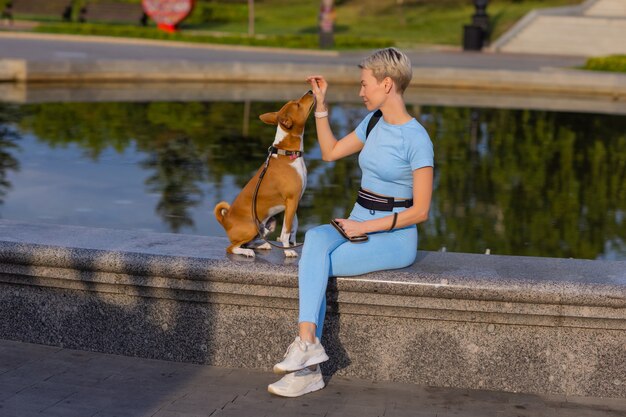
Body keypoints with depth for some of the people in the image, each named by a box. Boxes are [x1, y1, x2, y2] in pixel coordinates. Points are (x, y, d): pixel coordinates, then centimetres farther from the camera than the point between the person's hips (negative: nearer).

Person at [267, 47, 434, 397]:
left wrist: (366, 226, -18)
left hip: (394, 239, -6)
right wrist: (321, 104, 15)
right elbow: (331, 152, 22)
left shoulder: (417, 139, -13)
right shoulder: (373, 122, 10)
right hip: (360, 226, 6)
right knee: (315, 238, -26)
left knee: (313, 266, -26)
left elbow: (420, 210, -15)